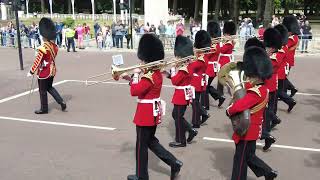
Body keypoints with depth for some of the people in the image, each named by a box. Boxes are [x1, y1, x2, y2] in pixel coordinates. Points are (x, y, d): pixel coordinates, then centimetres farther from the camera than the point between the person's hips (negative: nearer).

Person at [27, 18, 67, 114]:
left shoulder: (43, 48, -22)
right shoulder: (54, 46, 0)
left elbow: (37, 61, -18)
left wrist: (31, 72, -9)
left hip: (44, 72, -7)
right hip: (52, 70, 7)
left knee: (42, 91, 8)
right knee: (50, 87, 23)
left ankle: (44, 109, 21)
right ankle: (61, 102, 14)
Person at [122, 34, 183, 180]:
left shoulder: (149, 76, -24)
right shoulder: (157, 73, 7)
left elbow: (134, 91, -26)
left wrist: (135, 74, -17)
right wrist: (130, 79, 7)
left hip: (146, 114, -9)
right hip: (153, 112, 10)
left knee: (141, 146, 6)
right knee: (150, 140, 22)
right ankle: (174, 163, 21)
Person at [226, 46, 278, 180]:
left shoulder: (255, 93, -28)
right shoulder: (262, 88, 3)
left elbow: (238, 106, -37)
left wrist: (228, 111, -16)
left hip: (247, 131, -9)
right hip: (251, 130, 9)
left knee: (240, 159, 8)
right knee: (249, 156, 24)